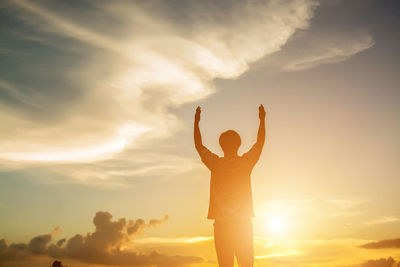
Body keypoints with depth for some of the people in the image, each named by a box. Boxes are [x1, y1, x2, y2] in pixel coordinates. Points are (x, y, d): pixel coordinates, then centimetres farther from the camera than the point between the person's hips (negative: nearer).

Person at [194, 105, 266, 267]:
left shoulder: (216, 164, -3)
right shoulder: (246, 162, -1)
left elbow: (199, 145, 10)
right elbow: (260, 142, 14)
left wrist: (196, 122, 19)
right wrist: (262, 119, 25)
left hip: (222, 224, -1)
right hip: (243, 222, 1)